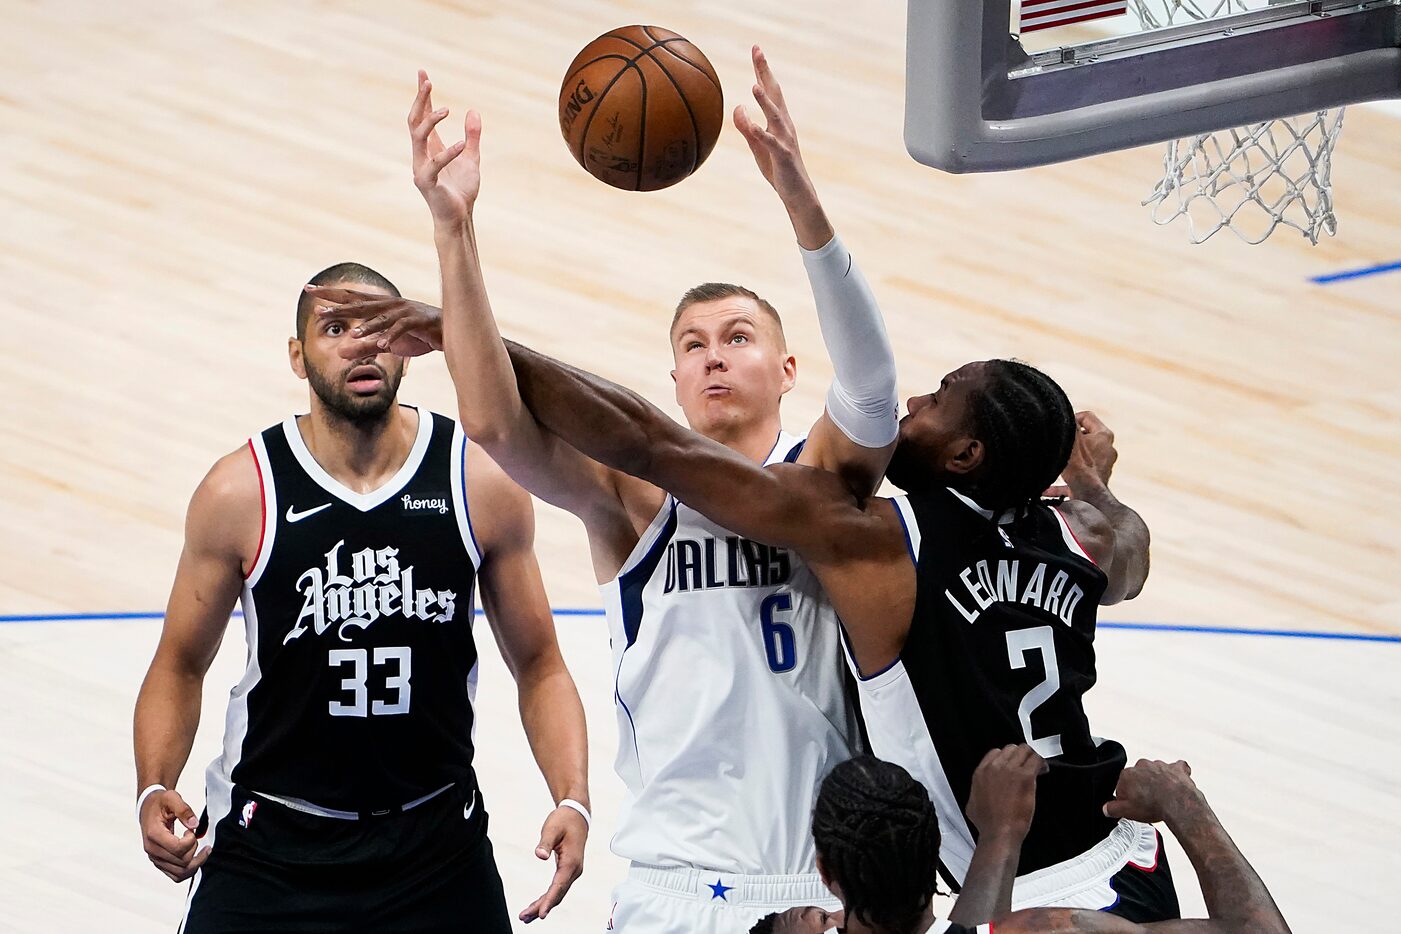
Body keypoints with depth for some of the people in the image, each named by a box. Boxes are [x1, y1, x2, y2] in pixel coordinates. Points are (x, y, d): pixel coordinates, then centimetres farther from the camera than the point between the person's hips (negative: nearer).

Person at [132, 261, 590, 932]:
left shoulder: (483, 482, -5)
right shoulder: (239, 493, -8)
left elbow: (539, 667, 3)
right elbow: (181, 665, 3)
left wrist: (572, 800, -12)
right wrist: (154, 790, -13)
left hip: (437, 848, 1)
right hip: (269, 849, -1)